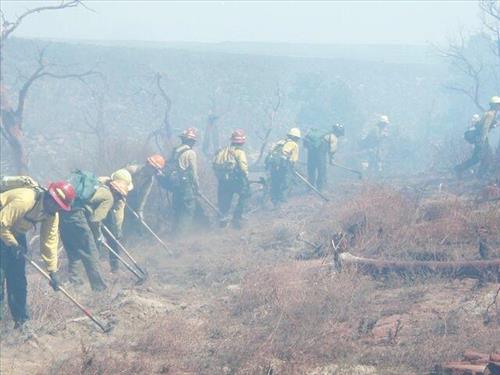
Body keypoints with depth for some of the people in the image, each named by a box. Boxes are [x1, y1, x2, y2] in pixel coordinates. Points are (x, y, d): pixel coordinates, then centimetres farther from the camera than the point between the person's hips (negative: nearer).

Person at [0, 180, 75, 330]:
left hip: (15, 232, 8)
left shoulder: (52, 213, -10)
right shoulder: (24, 200, -35)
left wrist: (53, 271, -9)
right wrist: (13, 244, -21)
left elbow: (50, 240, -7)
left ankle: (21, 320, 13)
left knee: (18, 276, 7)